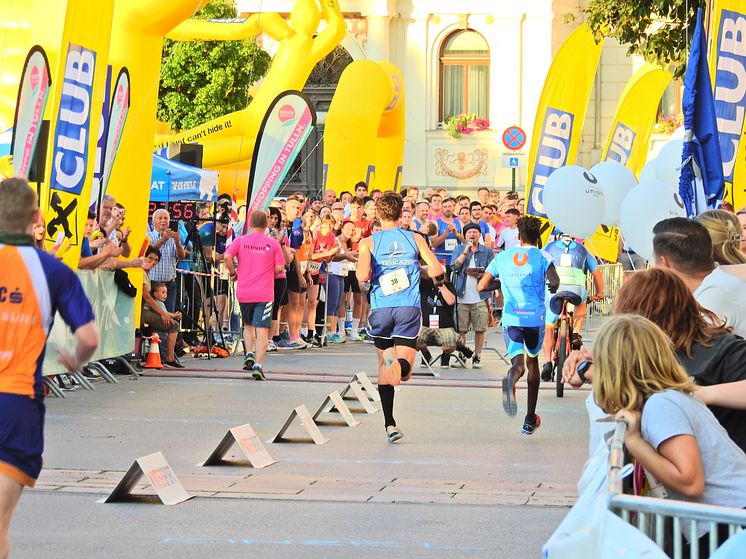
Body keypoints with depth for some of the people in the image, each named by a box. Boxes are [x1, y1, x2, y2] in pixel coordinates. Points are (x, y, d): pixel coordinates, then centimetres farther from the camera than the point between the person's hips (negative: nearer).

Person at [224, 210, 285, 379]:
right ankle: (258, 366, -13)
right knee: (262, 330, -4)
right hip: (264, 293, -2)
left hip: (244, 291, 2)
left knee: (248, 325, 24)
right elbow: (279, 268, -3)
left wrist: (233, 273, 4)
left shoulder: (240, 241, 2)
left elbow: (227, 257, -12)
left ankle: (249, 355, 7)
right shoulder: (273, 243, 0)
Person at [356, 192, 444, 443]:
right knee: (405, 370, -2)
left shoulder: (368, 242, 2)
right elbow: (438, 271, 0)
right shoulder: (416, 239, 7)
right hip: (409, 309, 0)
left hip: (381, 308, 0)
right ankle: (399, 364, -40)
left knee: (384, 365, 14)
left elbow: (363, 275, -14)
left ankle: (389, 423, 9)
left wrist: (364, 279, 10)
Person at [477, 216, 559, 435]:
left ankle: (510, 382, -50)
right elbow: (554, 281, -15)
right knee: (532, 362, 20)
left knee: (518, 363, -8)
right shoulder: (542, 258, 3)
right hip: (535, 317, 0)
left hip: (511, 317, 0)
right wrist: (553, 289, 9)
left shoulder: (502, 257, 10)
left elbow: (481, 286, 8)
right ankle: (530, 419, 23)